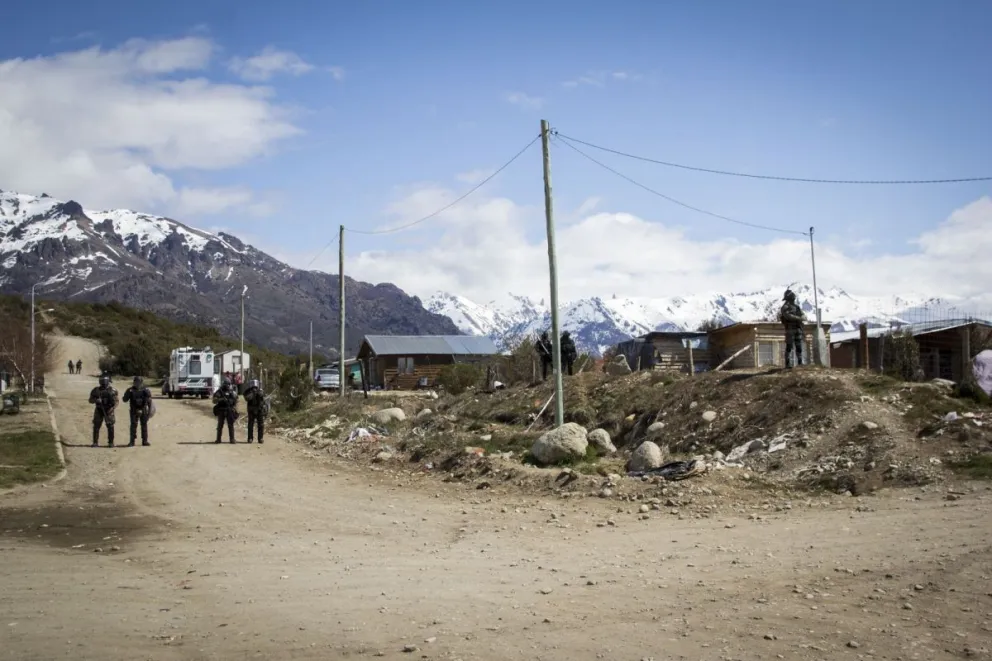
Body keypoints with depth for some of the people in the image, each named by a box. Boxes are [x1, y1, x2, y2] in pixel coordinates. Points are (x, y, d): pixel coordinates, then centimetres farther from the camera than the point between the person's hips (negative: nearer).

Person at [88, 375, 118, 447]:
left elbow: (116, 401, -4)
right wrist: (96, 400, -15)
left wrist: (113, 408, -20)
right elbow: (90, 400, 6)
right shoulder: (96, 390, 4)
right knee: (96, 426, 0)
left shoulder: (112, 390, -2)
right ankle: (95, 442, 7)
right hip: (99, 411, 2)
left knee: (110, 427, -4)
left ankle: (111, 442, 3)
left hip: (108, 411, -2)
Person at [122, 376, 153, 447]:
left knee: (144, 425, 6)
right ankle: (132, 441, 0)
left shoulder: (145, 390, 1)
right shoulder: (131, 390, 0)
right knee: (133, 426, -4)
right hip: (134, 411, -1)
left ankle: (145, 441, 13)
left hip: (143, 411, 1)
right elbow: (125, 399, -4)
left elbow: (149, 401, 2)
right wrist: (128, 393, -20)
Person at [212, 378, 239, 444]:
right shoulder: (219, 392, 0)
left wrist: (235, 410, -1)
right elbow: (214, 400, -7)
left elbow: (236, 401, 10)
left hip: (230, 411, 1)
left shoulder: (233, 392, 6)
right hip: (221, 411, -1)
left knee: (231, 426, -1)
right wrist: (221, 399, -24)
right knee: (220, 425, 5)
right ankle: (218, 439, 12)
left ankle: (232, 439, 3)